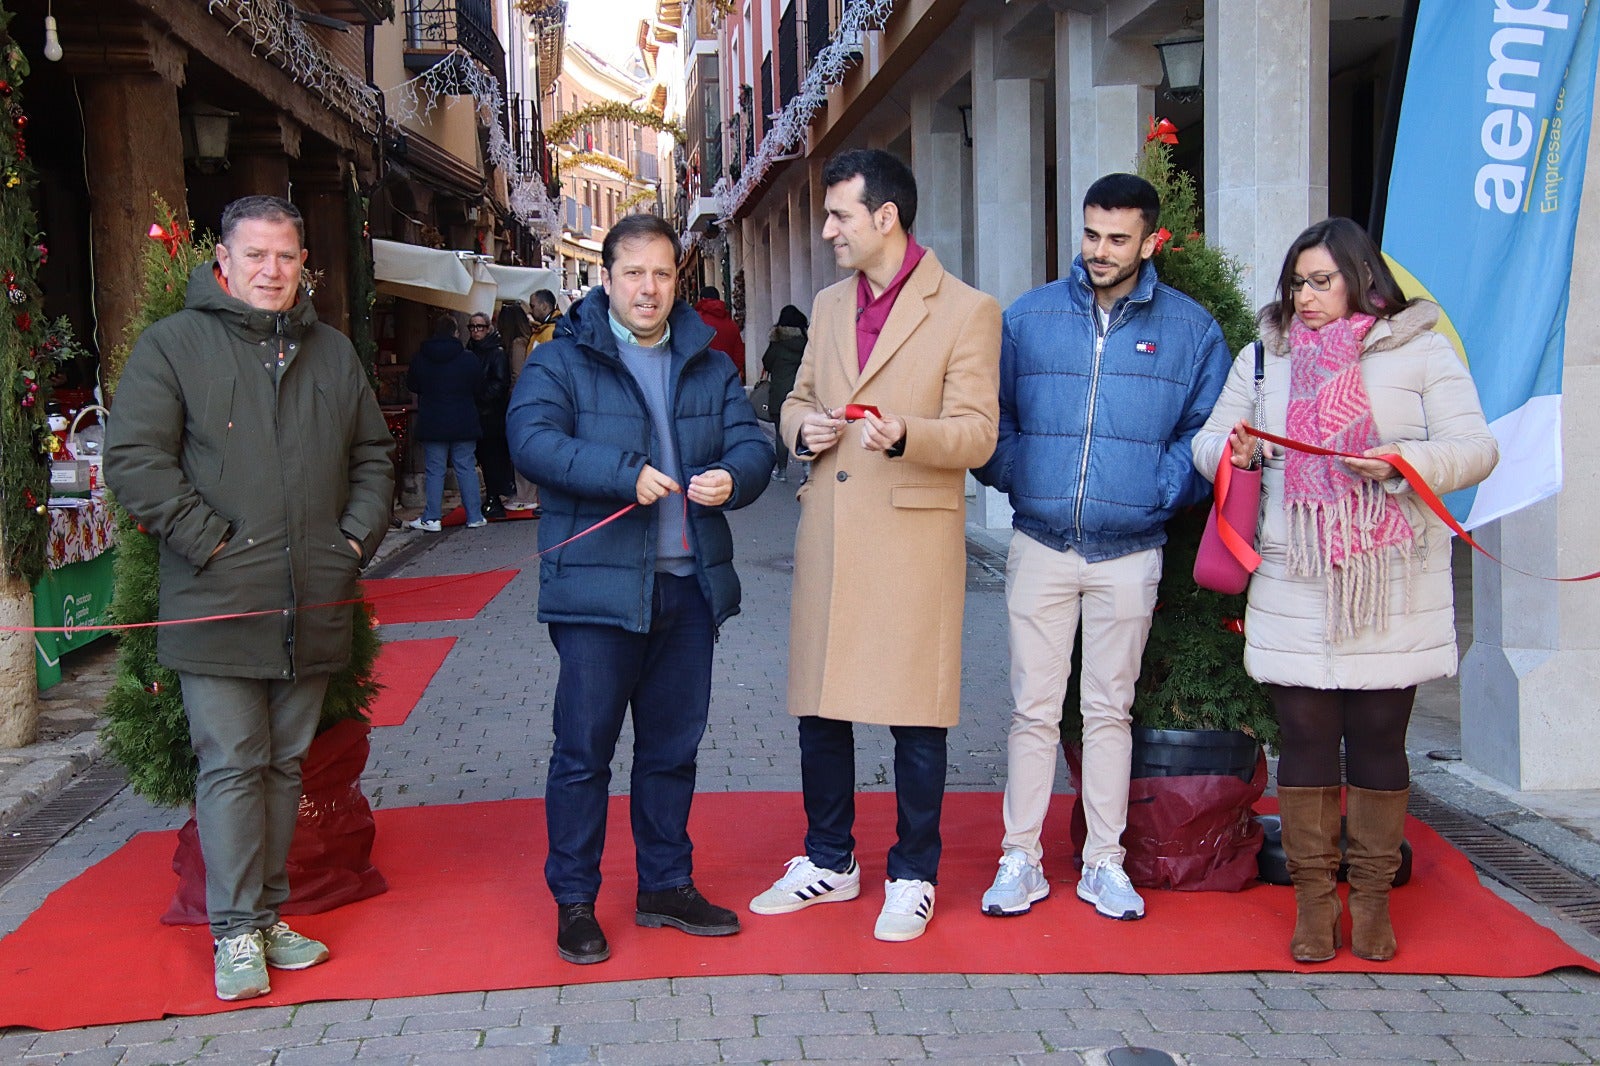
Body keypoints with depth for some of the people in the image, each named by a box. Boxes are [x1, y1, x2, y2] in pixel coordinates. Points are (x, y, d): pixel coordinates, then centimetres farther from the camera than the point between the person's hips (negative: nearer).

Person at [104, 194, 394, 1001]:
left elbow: (373, 454, 21)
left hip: (312, 607, 5)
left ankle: (267, 915, 23)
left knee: (285, 765, 12)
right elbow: (134, 460, -9)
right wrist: (211, 541, -14)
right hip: (218, 605, -5)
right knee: (232, 766, -2)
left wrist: (358, 536, 6)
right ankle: (235, 933, 7)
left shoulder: (332, 352, 14)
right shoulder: (173, 344, -2)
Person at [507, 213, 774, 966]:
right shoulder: (561, 360, -1)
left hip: (690, 586, 5)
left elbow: (753, 446, 8)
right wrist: (626, 474, -27)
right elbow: (531, 439, -16)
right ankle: (574, 902, 12)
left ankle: (666, 885, 27)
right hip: (597, 586, -4)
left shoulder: (709, 366, 14)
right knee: (583, 749, 0)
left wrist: (731, 477, -17)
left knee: (674, 747, 14)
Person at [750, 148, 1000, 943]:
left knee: (915, 715, 2)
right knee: (818, 706, 12)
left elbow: (976, 432, -9)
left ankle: (912, 876, 18)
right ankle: (828, 862, 28)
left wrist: (904, 433, -28)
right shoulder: (829, 306, 15)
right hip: (827, 537, 6)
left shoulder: (966, 311, -4)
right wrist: (802, 427, 2)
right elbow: (798, 396, 26)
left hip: (913, 537, -6)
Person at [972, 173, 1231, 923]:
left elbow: (1208, 430, 5)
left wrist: (1163, 490, -9)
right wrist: (1015, 477, -7)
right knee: (1033, 708, 2)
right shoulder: (1027, 318, 5)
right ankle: (1020, 860, 11)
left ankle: (1105, 862, 18)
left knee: (1109, 710, 8)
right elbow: (991, 416, 9)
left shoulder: (1189, 328, 4)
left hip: (1131, 551, 0)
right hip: (1040, 545, 0)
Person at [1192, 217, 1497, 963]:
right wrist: (1230, 450, -8)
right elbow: (1210, 441, 16)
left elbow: (1475, 448, -3)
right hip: (1295, 589, 2)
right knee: (1305, 739, 2)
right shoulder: (1264, 356, 13)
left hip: (1394, 589, -1)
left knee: (1379, 740, 4)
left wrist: (1402, 464, -21)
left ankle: (1371, 900, 16)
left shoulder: (1419, 350, 4)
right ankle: (1313, 901, 12)